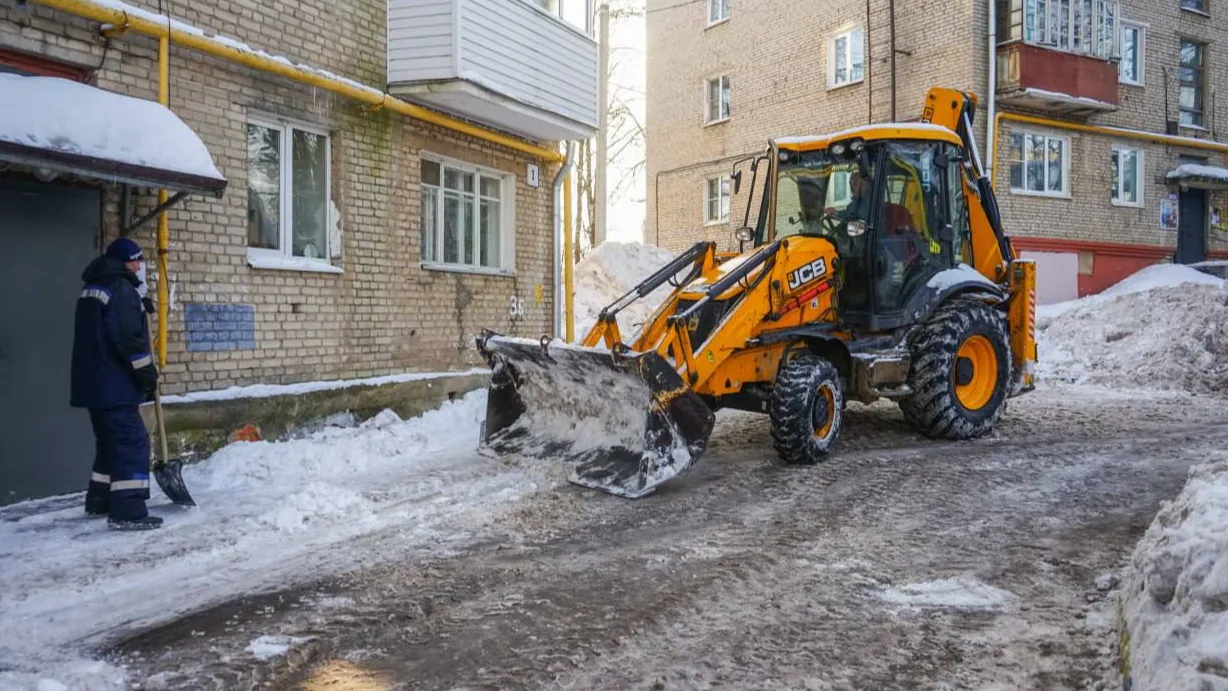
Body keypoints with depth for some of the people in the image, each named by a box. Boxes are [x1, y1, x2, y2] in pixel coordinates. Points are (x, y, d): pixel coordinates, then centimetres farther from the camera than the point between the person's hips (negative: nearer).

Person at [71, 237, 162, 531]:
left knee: (111, 441, 20)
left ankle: (99, 501, 29)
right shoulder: (121, 289, -14)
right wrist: (148, 372, -11)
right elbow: (129, 338, -21)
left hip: (94, 381, 10)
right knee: (132, 443, -10)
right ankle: (127, 512, -13)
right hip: (113, 383, -10)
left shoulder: (93, 287, 17)